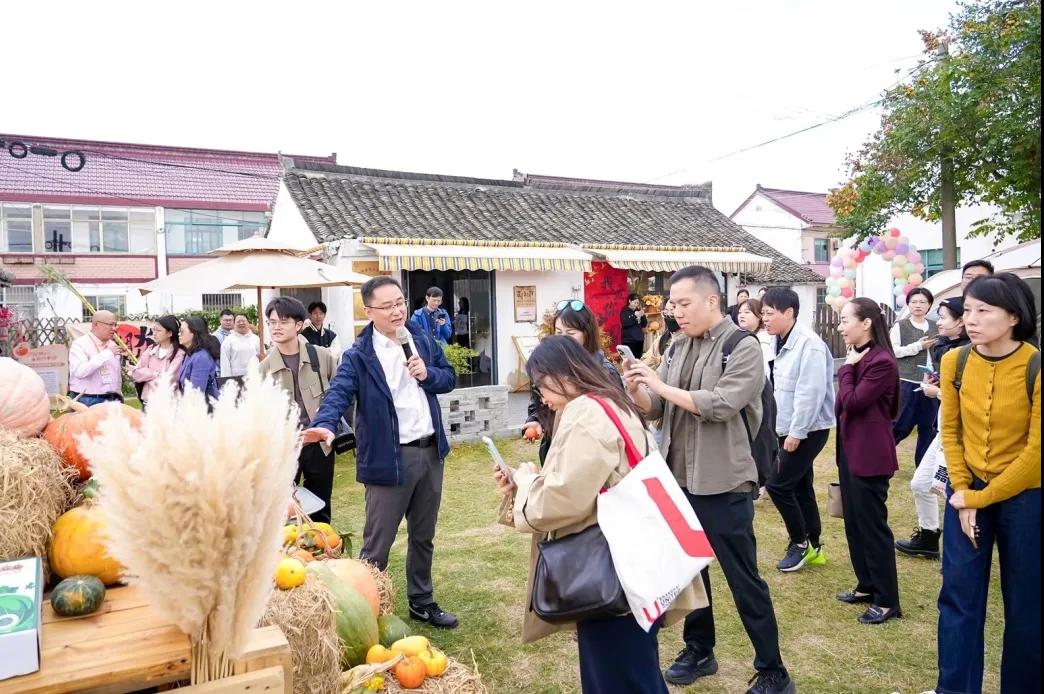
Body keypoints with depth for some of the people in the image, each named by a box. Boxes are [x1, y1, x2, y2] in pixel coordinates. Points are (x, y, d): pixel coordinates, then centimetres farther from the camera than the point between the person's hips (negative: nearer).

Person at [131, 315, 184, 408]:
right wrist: (156, 374, -8)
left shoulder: (179, 353, -8)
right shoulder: (150, 350, 10)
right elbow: (136, 373, 4)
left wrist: (147, 375, 0)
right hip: (147, 402, 6)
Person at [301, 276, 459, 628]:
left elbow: (450, 378, 13)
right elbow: (339, 391, -24)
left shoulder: (423, 339, 7)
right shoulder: (358, 355, -11)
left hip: (430, 451, 6)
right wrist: (325, 425, -45)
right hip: (389, 458, -6)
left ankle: (422, 603, 37)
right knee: (377, 543, 1)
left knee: (423, 536, 20)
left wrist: (428, 374, -10)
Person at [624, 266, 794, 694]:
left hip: (723, 485, -6)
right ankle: (699, 650, 37)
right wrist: (636, 391, -13)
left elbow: (719, 404, -23)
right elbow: (657, 410, 7)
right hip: (679, 480, 6)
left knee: (743, 580, 5)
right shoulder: (679, 348, 8)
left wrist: (661, 386, -21)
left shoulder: (743, 349, -10)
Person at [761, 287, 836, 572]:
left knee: (777, 484, -7)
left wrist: (797, 431, -20)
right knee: (800, 488, 14)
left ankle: (800, 542, 11)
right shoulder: (782, 343, 9)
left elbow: (811, 393, -23)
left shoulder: (809, 344, -19)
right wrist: (786, 429, 13)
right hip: (791, 428, 9)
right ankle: (813, 547, 25)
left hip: (808, 429, -9)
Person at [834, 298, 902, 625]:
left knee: (872, 526, -1)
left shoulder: (882, 361, -18)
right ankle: (867, 585, 29)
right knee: (854, 522, 16)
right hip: (850, 449, 10)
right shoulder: (858, 357, 11)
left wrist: (848, 368, -12)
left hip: (870, 455, -9)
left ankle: (887, 601, 10)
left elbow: (851, 402, -21)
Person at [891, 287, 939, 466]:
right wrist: (918, 346, -14)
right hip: (907, 382, -4)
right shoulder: (900, 326, -2)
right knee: (902, 424, -1)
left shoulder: (935, 327, 10)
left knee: (928, 426, 9)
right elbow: (892, 351, -9)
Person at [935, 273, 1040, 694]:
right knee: (958, 596, 9)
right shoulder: (954, 362, -5)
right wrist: (963, 493, -4)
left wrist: (981, 498, -11)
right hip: (967, 492, 3)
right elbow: (951, 431, 3)